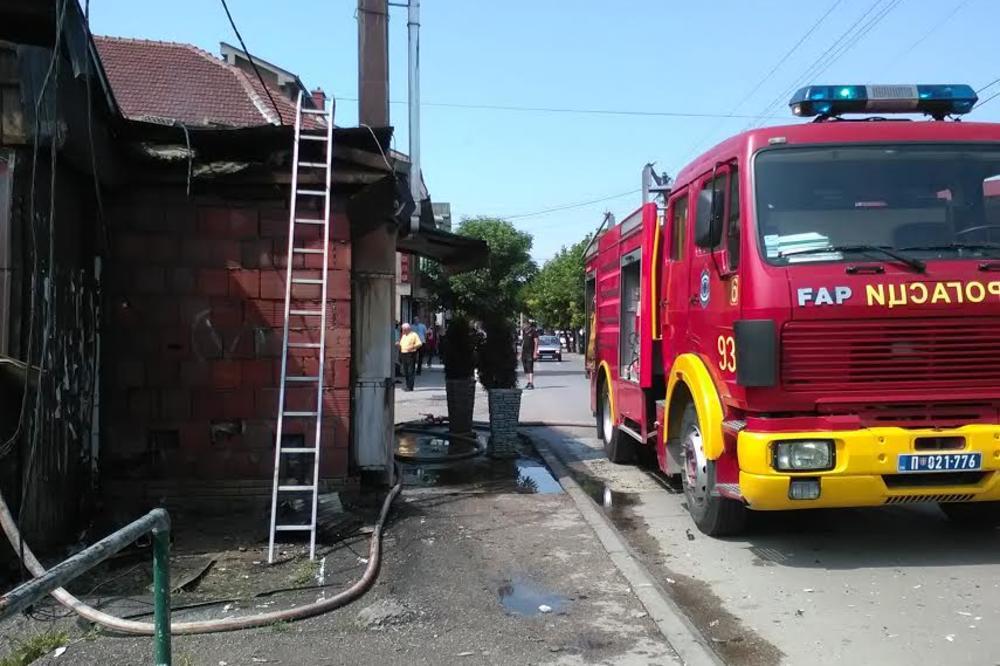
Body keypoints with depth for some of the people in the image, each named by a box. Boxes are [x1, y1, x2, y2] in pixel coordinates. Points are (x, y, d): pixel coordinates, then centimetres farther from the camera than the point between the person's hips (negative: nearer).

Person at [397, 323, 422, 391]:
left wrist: (412, 347, -24)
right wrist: (398, 345, 4)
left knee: (410, 371, -8)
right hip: (403, 354, 8)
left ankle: (410, 387, -8)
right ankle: (408, 385, 17)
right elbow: (401, 344, 27)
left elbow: (420, 344, -10)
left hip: (411, 354, -8)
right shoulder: (403, 336, 20)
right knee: (405, 372, 9)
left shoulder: (414, 335, -3)